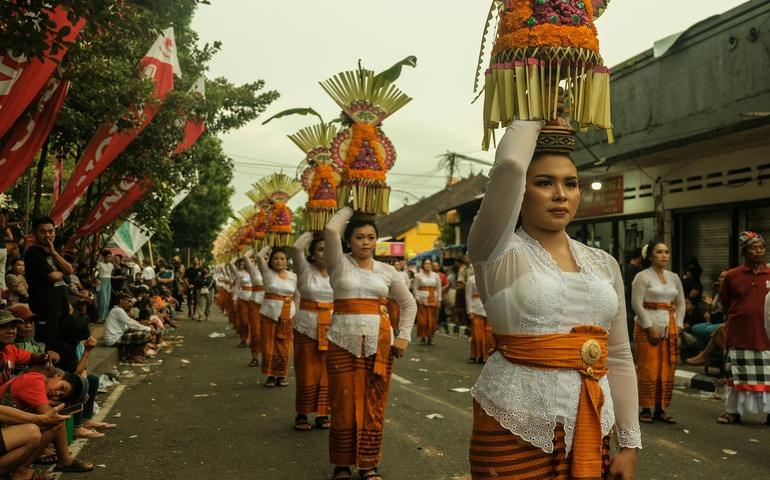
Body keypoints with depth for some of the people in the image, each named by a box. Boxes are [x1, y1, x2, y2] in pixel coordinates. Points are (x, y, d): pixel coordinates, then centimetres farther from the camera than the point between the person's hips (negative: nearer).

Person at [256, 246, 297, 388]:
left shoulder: (293, 276, 8)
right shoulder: (267, 272, 1)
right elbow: (259, 256, -11)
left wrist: (297, 314, 6)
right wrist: (268, 248, 7)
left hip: (287, 315, 2)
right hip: (269, 314, -1)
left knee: (284, 346, 3)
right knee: (269, 345, 0)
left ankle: (281, 375, 15)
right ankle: (270, 375, 11)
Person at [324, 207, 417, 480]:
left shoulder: (387, 271, 9)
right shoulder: (339, 265, 2)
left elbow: (409, 304, 17)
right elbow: (331, 230, -14)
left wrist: (404, 336, 5)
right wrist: (348, 209, 4)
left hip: (379, 342, 2)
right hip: (343, 342, -2)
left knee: (374, 405, 5)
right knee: (344, 404, 2)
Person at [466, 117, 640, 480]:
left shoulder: (603, 264, 9)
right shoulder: (498, 252, -6)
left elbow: (618, 357, 10)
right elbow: (509, 165, -22)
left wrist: (629, 443, 7)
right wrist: (532, 120, -3)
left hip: (590, 426, 5)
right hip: (516, 425, -4)